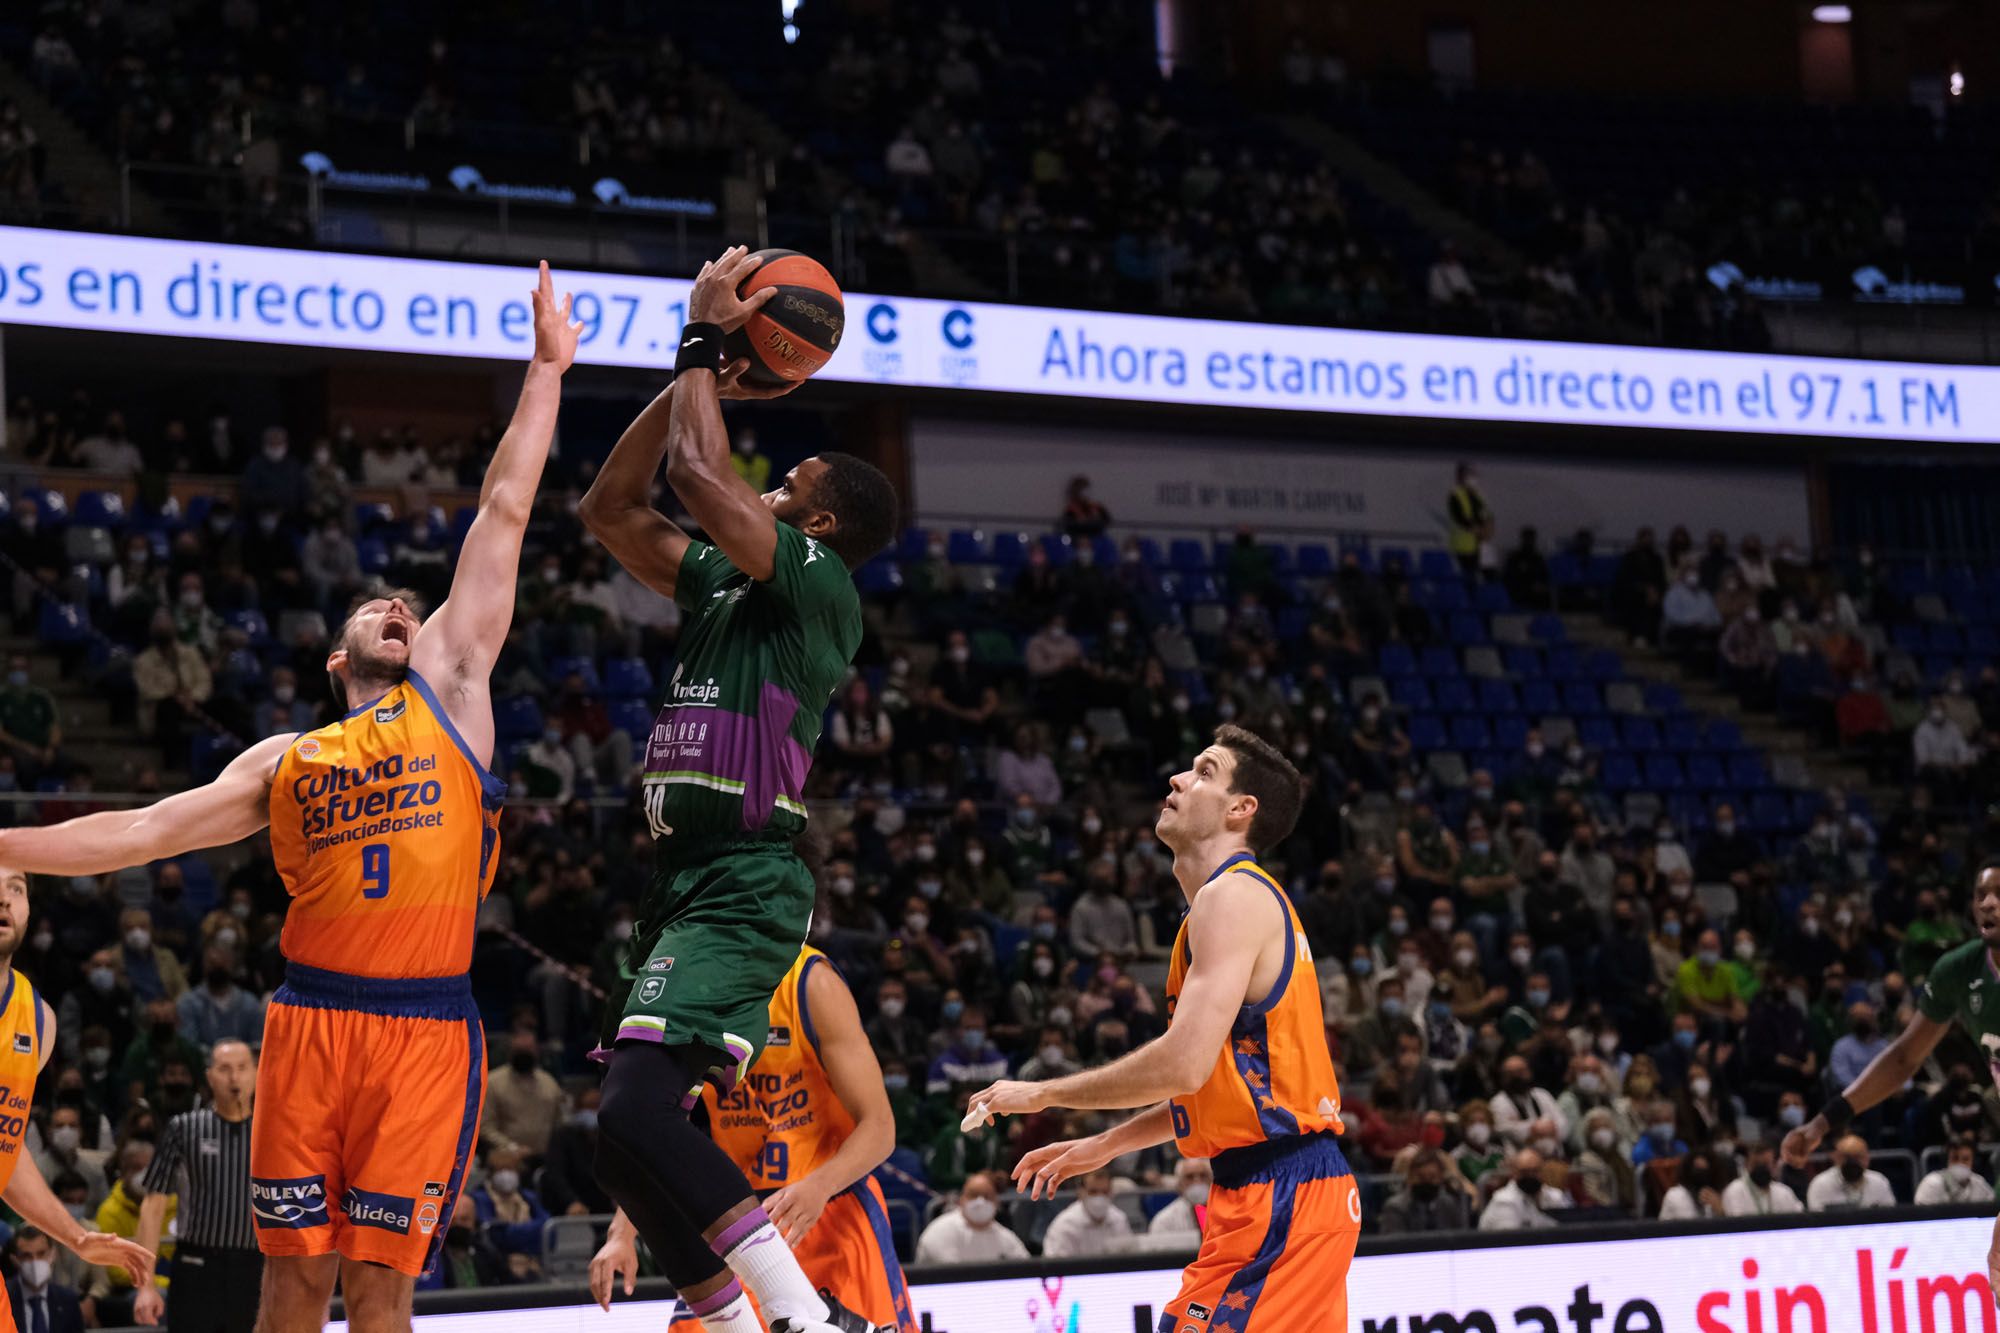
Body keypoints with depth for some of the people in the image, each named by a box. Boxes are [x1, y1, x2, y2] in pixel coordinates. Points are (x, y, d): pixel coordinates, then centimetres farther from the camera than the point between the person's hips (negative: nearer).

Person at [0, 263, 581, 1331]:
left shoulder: (450, 689, 14)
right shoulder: (284, 762, 18)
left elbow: (503, 513, 13)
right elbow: (144, 830, 17)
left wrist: (545, 373, 13)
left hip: (427, 1029, -1)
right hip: (309, 1020, 2)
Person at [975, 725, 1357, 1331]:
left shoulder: (1232, 895, -11)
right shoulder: (1247, 896, 21)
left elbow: (1185, 1064, -22)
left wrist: (1043, 1094, -11)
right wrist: (1105, 1145, 27)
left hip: (1279, 1198, -11)